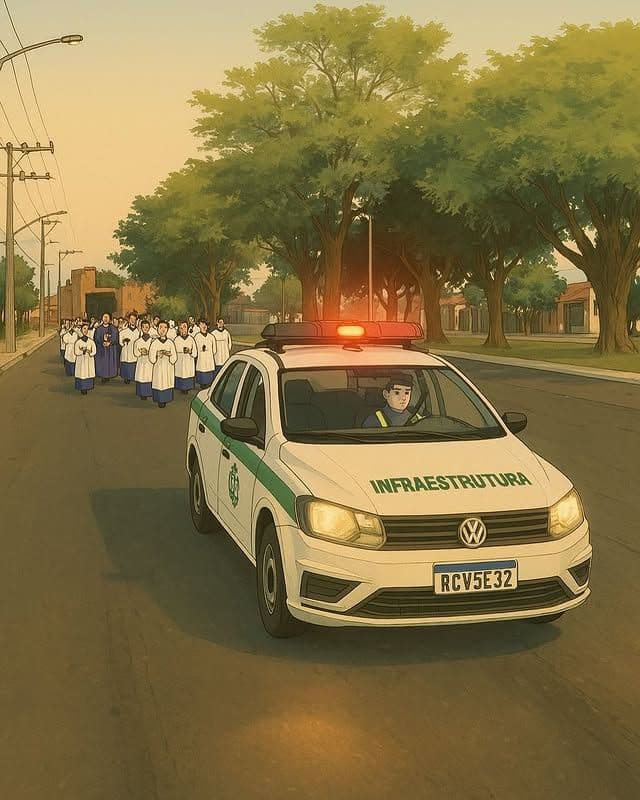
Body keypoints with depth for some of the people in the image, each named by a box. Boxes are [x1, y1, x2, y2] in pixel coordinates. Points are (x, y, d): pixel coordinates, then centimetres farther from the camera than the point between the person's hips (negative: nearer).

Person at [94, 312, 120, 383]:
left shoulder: (113, 328, 2)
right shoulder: (99, 329, 5)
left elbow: (115, 339, -2)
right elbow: (96, 339, 2)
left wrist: (109, 343, -18)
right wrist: (102, 343, -16)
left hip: (111, 349, -1)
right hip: (101, 349, 1)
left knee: (110, 363, -1)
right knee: (102, 363, -2)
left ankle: (108, 376, 8)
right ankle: (103, 377, 5)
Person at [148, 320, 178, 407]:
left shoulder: (170, 343, 4)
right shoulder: (154, 343, 1)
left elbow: (174, 357, 3)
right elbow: (151, 358, -2)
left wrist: (169, 355, -17)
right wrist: (157, 355, -21)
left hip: (168, 368, 1)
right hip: (158, 368, -1)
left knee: (167, 383, 1)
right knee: (159, 383, -2)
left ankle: (166, 399, 11)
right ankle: (160, 401, 7)